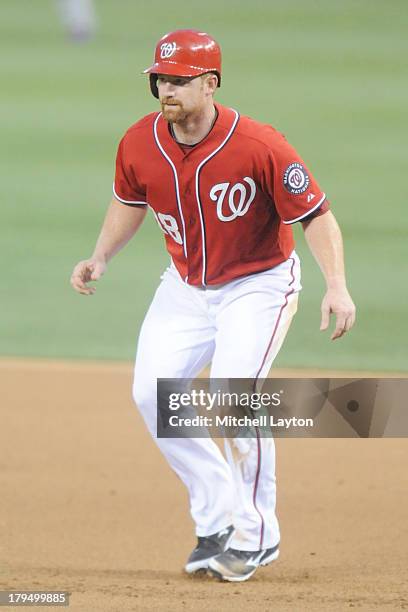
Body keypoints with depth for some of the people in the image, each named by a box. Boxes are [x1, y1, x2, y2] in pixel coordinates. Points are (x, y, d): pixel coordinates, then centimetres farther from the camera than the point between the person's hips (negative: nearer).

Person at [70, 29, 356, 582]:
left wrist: (337, 286, -33)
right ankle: (217, 519, 6)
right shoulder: (139, 144, -11)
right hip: (186, 284, 6)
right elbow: (130, 203, 11)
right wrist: (100, 258, -3)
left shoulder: (259, 147, -26)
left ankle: (256, 534, -5)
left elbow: (315, 215, -21)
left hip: (260, 283, -6)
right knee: (152, 391, -8)